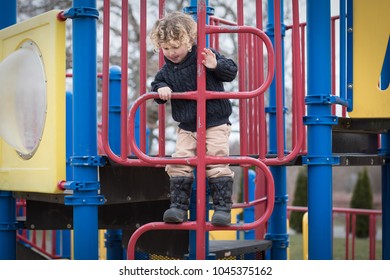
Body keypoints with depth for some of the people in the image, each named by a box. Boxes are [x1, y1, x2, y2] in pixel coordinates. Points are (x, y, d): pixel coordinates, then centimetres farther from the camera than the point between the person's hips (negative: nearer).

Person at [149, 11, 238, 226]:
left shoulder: (206, 56, -8)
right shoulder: (167, 69, 4)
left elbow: (232, 71, -4)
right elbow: (157, 83, 16)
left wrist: (216, 65, -25)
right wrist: (161, 88, -8)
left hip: (215, 123, -4)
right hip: (186, 127, 4)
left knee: (217, 164, -9)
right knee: (178, 164, -3)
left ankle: (222, 207, -1)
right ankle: (178, 206, 6)